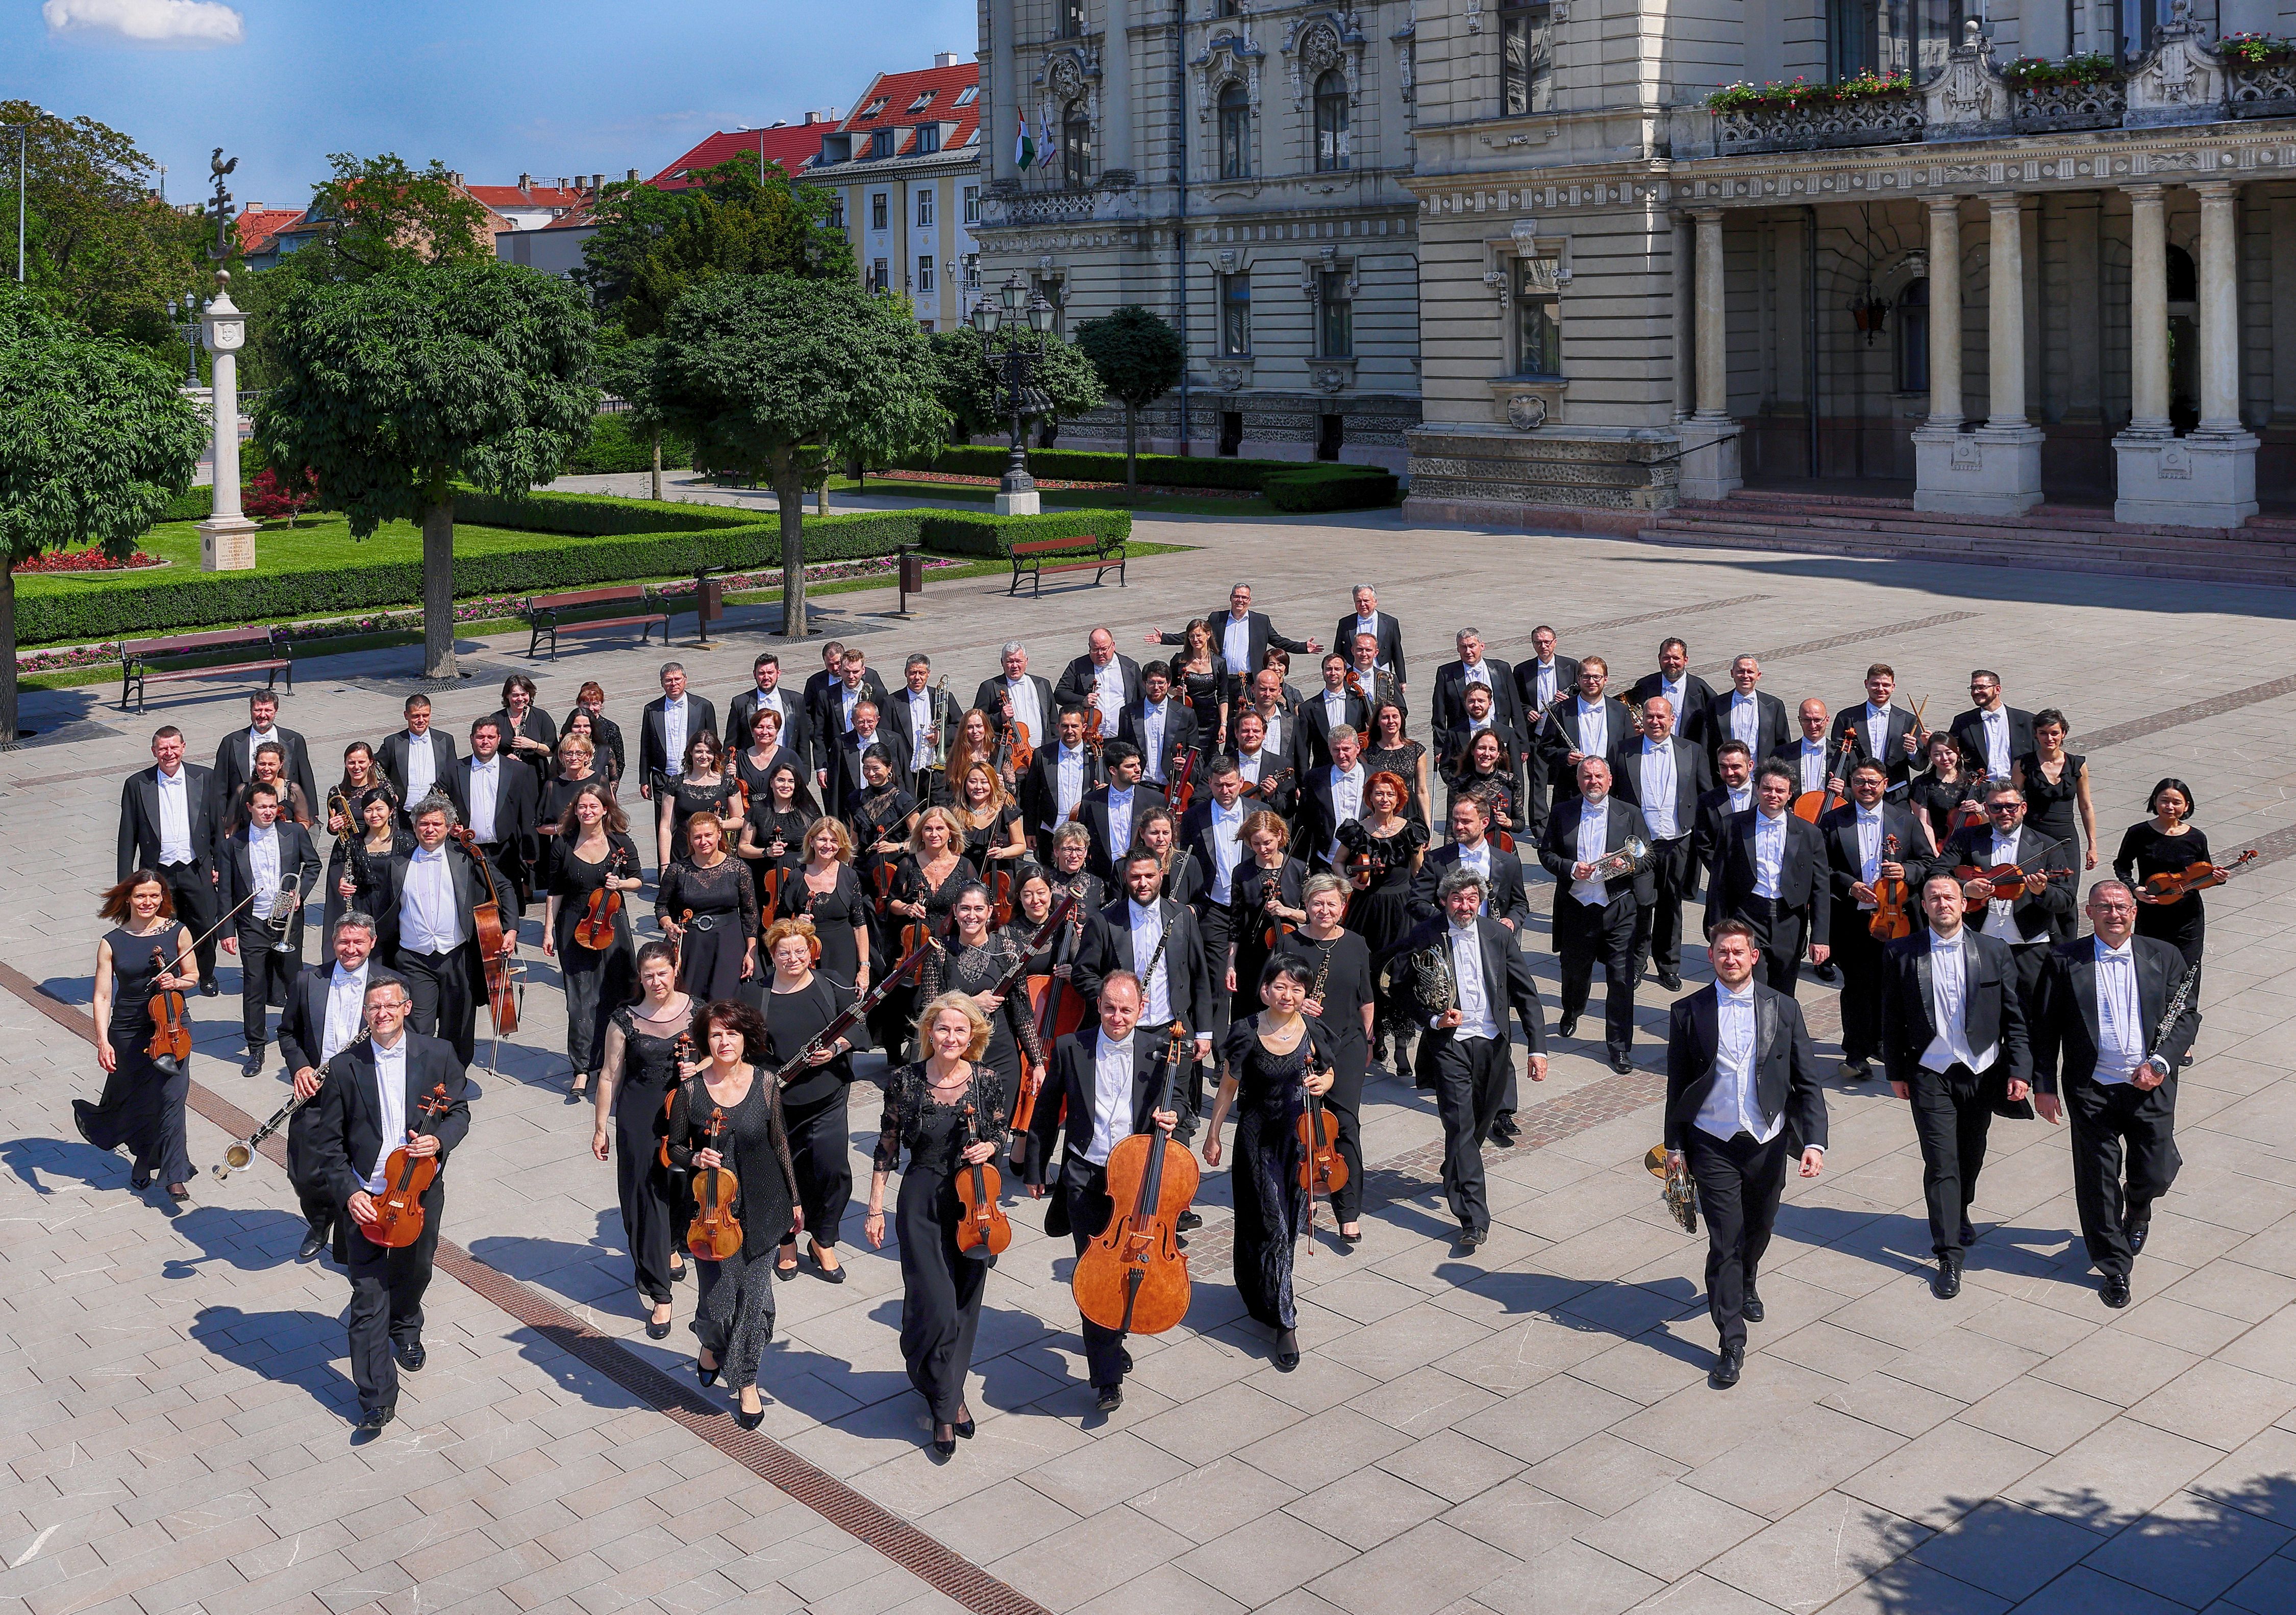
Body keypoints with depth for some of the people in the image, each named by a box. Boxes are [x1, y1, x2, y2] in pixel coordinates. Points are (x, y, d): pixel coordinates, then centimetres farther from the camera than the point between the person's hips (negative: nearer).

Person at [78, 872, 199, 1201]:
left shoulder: (178, 932, -2)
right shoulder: (112, 943, -5)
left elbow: (193, 977, 9)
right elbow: (103, 995, -8)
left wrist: (177, 982, -14)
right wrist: (103, 1041, -17)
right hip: (128, 1031, 1)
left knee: (170, 1097, -10)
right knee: (134, 1098, 13)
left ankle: (175, 1177, -5)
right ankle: (145, 1157, 42)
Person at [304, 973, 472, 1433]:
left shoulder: (438, 1056, -5)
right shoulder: (344, 1068, -8)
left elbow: (460, 1113, 5)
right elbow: (327, 1141, -3)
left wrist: (439, 1141, -17)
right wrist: (348, 1192, -14)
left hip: (419, 1193, 2)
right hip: (364, 1199, -2)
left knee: (414, 1274, 23)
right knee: (369, 1299, -3)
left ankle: (405, 1330, 57)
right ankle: (378, 1400, 5)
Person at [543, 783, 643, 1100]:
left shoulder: (621, 843, -2)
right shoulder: (564, 845, 0)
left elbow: (637, 880, 8)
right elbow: (556, 891, 5)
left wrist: (621, 883, -13)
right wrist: (548, 930, 2)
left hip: (611, 925, 0)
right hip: (573, 928, 0)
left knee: (611, 995, 5)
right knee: (580, 999, -2)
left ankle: (609, 1062, 22)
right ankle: (582, 1070, 3)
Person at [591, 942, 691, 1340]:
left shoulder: (695, 1011, -2)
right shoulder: (626, 1020, -7)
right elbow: (610, 1075, -1)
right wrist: (601, 1126, 1)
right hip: (640, 1119, -2)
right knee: (647, 1195, -1)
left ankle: (672, 1247, 48)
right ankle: (659, 1294, 5)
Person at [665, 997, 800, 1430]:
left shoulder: (765, 1083, -4)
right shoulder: (691, 1089, -7)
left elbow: (780, 1145, 5)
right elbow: (674, 1147, 4)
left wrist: (794, 1200, 10)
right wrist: (695, 1159, -19)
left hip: (762, 1207, 1)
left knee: (754, 1295, 5)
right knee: (717, 1298, 3)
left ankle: (747, 1384, 23)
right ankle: (710, 1345, 39)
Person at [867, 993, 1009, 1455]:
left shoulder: (985, 1080, -5)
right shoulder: (905, 1082, -8)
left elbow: (1002, 1131, 10)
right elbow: (887, 1148, 0)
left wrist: (990, 1147, -12)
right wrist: (875, 1209, 0)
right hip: (923, 1204, -2)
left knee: (965, 1305, 11)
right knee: (936, 1307, -7)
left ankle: (948, 1391, 33)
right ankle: (946, 1404, 13)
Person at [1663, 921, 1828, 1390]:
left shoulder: (1783, 1009, -1)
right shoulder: (1688, 1012, -3)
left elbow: (1808, 1081, -1)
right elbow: (1678, 1084, 4)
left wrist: (1814, 1141, -11)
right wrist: (1674, 1145, 4)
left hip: (1768, 1144, 2)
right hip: (1713, 1145, -2)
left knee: (1758, 1231, 19)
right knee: (1724, 1243, -4)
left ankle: (1745, 1285, 52)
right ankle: (1731, 1345, 4)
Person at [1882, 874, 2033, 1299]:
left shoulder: (1995, 953, 0)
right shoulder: (1902, 955, -3)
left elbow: (2016, 1017, 1)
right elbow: (1892, 1019, 4)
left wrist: (2020, 1070, -6)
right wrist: (1896, 1071, 4)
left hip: (1982, 1072, 2)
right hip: (1930, 1074, -2)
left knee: (1971, 1156, 16)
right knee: (1941, 1163, -5)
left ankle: (1960, 1214, 45)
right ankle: (1949, 1256, -1)